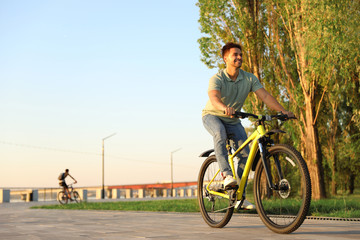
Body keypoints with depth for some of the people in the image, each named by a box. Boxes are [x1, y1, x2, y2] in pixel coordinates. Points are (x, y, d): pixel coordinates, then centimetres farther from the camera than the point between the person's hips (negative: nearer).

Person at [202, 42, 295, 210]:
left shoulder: (249, 79, -11)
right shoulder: (217, 79, -23)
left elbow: (265, 96, -20)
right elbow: (214, 98, -42)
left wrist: (282, 111, -36)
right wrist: (225, 108, -65)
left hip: (233, 120, 4)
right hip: (212, 116, -4)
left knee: (245, 154, -10)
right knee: (220, 132, -39)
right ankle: (227, 174, -40)